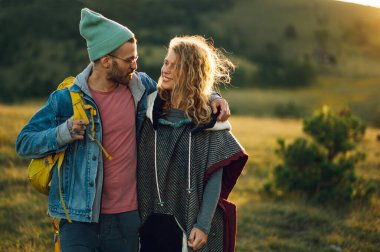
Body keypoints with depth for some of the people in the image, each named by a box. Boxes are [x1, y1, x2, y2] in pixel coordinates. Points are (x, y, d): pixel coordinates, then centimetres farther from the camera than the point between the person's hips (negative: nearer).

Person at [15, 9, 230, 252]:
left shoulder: (141, 86, 0)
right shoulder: (67, 99, -9)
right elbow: (24, 143, -3)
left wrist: (212, 97, 3)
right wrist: (64, 133, -20)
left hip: (127, 215, 3)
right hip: (79, 216, -3)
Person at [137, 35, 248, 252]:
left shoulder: (208, 117, -5)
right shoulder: (151, 108, 2)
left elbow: (214, 178, -6)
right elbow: (140, 168, 5)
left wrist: (203, 225, -11)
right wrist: (136, 214, 1)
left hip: (192, 223, -2)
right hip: (153, 221, 2)